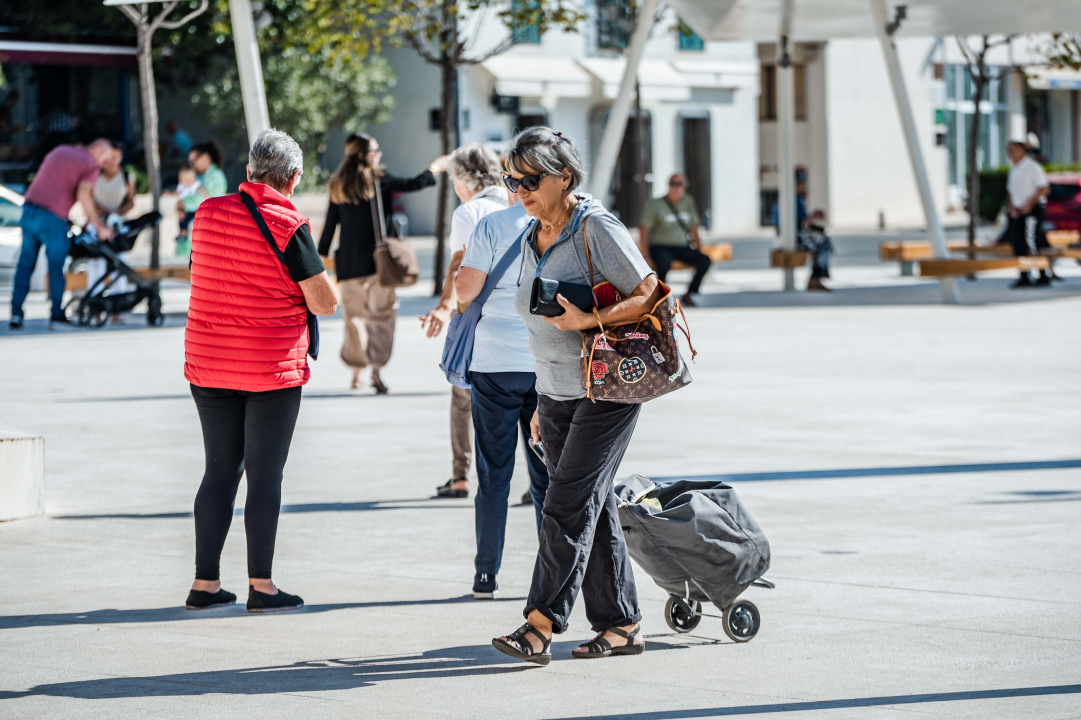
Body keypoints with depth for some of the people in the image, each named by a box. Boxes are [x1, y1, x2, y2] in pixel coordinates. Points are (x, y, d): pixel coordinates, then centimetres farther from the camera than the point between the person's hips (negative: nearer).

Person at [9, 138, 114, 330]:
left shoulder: (60, 151, 21)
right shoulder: (91, 165, -2)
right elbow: (83, 194, -19)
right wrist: (98, 226, -15)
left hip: (29, 210, 6)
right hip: (54, 218, -6)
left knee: (25, 264, 11)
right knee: (56, 266, 8)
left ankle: (16, 314, 7)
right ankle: (57, 315, 12)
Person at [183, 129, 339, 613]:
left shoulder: (207, 215, 3)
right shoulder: (289, 227, -14)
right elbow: (325, 303, -13)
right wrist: (320, 279, 7)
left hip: (209, 367, 5)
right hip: (272, 372, -5)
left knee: (220, 471, 11)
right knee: (265, 476, 2)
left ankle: (205, 584, 11)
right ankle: (261, 586, 4)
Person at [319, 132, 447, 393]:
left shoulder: (338, 185, 6)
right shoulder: (377, 180, -6)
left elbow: (330, 223, 8)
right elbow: (412, 185, -3)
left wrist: (322, 254, 14)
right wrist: (434, 169, 14)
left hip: (348, 262, 4)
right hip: (376, 259, -4)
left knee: (354, 315, 12)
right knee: (382, 313, 2)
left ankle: (356, 372, 13)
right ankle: (377, 367, -11)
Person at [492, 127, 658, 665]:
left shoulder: (597, 229, -12)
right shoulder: (532, 239, 11)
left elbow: (649, 296, -15)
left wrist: (587, 320, -26)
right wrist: (541, 403, 19)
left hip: (606, 393, -8)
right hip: (556, 394, 8)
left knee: (568, 507, -12)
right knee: (594, 510, 8)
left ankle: (540, 626, -15)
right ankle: (622, 626, 13)